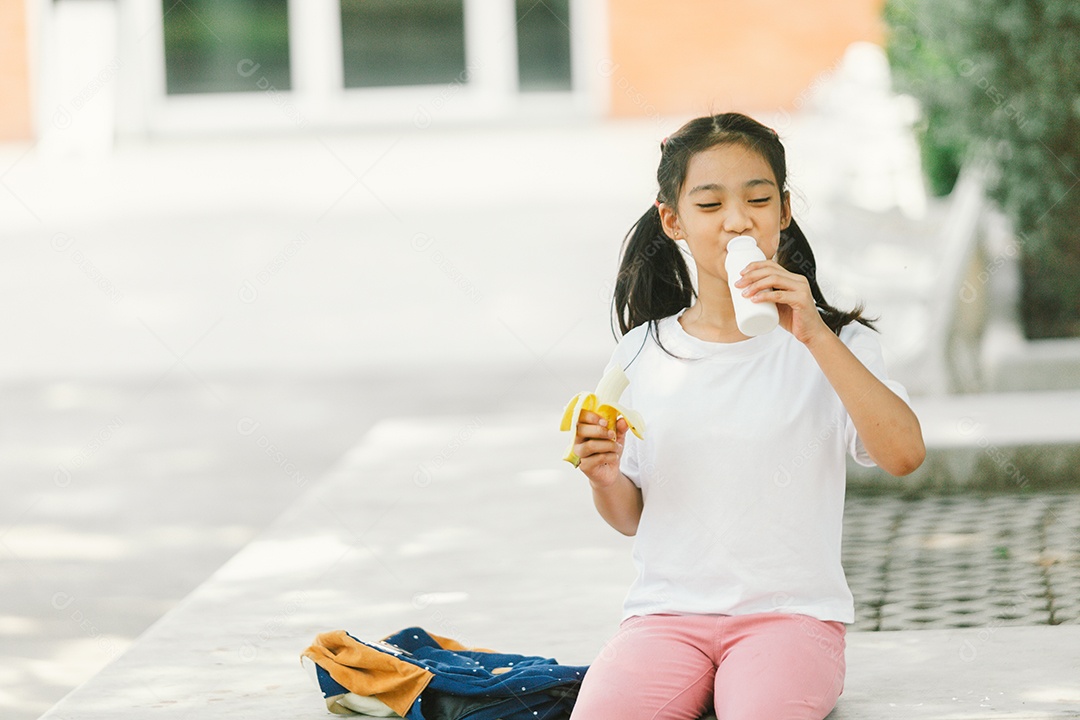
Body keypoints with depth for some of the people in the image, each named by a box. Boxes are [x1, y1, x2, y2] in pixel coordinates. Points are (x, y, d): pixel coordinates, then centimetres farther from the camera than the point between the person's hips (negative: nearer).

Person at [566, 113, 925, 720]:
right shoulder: (644, 354, 10)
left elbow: (904, 455, -16)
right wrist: (606, 478, -6)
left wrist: (815, 336, -21)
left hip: (791, 609, -3)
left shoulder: (834, 343, 3)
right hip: (668, 610, 3)